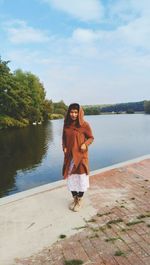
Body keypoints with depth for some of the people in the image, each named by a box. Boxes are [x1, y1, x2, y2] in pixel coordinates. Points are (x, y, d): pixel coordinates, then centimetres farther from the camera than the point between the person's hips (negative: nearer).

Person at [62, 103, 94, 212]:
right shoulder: (66, 124, 2)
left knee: (81, 178, 6)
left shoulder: (84, 125, -11)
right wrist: (64, 147, -3)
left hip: (81, 155, -4)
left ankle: (80, 201, 28)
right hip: (69, 156, 4)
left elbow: (91, 137, -3)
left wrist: (85, 144, -21)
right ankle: (74, 199, 33)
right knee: (71, 178, 12)